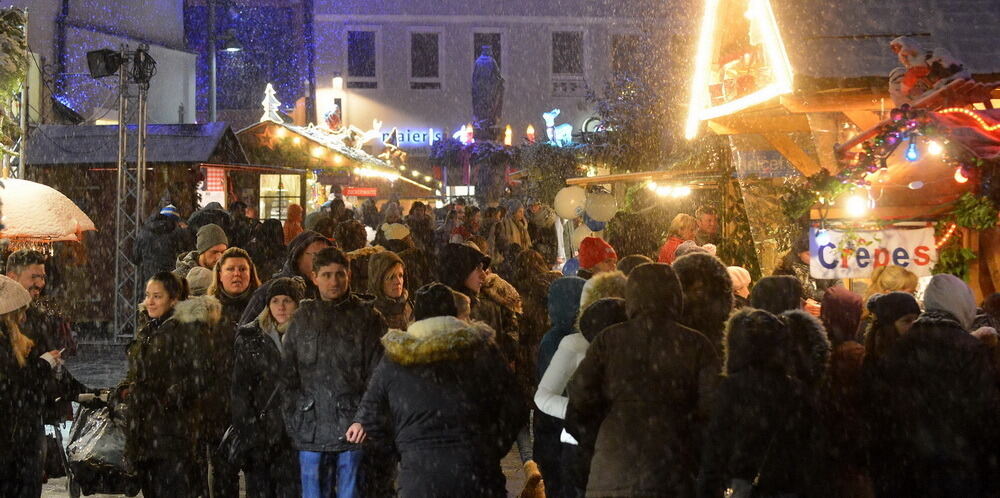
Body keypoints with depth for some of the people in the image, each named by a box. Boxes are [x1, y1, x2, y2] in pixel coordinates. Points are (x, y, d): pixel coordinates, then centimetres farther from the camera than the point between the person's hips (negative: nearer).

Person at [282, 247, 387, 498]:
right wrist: (292, 423, 5)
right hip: (311, 430, 2)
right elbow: (289, 376, 12)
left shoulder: (368, 318, 3)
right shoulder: (302, 319, 11)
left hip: (352, 430, -2)